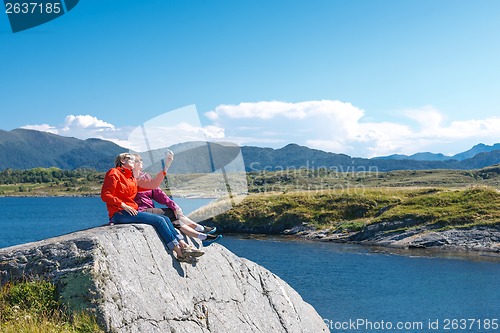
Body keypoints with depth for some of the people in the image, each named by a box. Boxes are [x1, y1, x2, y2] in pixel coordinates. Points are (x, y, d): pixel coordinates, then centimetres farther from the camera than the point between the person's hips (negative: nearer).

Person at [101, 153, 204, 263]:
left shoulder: (132, 178, 23)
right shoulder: (114, 173, 1)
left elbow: (153, 184, 16)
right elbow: (105, 195, -9)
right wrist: (124, 206, -17)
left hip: (131, 211, 8)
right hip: (119, 213, -8)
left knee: (165, 219, -7)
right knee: (159, 220, -18)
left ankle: (183, 246, -18)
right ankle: (179, 252, -18)